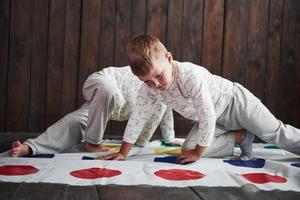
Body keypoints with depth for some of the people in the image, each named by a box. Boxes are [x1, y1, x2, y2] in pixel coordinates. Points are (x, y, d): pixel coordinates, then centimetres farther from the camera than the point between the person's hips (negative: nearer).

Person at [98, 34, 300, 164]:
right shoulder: (149, 89, -21)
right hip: (216, 118, 6)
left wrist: (198, 152, -28)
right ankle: (243, 138, 9)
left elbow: (208, 115, -36)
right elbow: (137, 118, -10)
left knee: (275, 133, 1)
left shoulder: (191, 75, -41)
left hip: (234, 100, -6)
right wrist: (123, 152, -9)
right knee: (187, 149, -4)